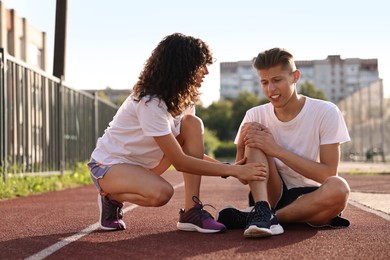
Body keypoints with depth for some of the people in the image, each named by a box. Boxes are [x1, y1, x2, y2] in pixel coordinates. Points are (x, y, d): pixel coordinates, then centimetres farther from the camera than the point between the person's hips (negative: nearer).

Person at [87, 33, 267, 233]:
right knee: (161, 193, -38)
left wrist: (230, 167, -15)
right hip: (108, 164, -8)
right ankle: (111, 197, -4)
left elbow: (192, 148, 0)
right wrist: (233, 170, -31)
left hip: (142, 163, 8)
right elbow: (180, 162, -30)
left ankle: (192, 211, -18)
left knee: (192, 124, -15)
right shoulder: (150, 103, -30)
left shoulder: (183, 98, -4)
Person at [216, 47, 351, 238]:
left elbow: (328, 174, -15)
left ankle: (251, 217, -26)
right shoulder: (255, 116, -2)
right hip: (272, 195, 2)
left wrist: (277, 150, -22)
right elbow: (244, 178, 0)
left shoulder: (326, 113, -9)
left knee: (338, 188, -35)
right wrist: (241, 147, -21)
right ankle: (263, 212, -36)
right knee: (254, 142, -17)